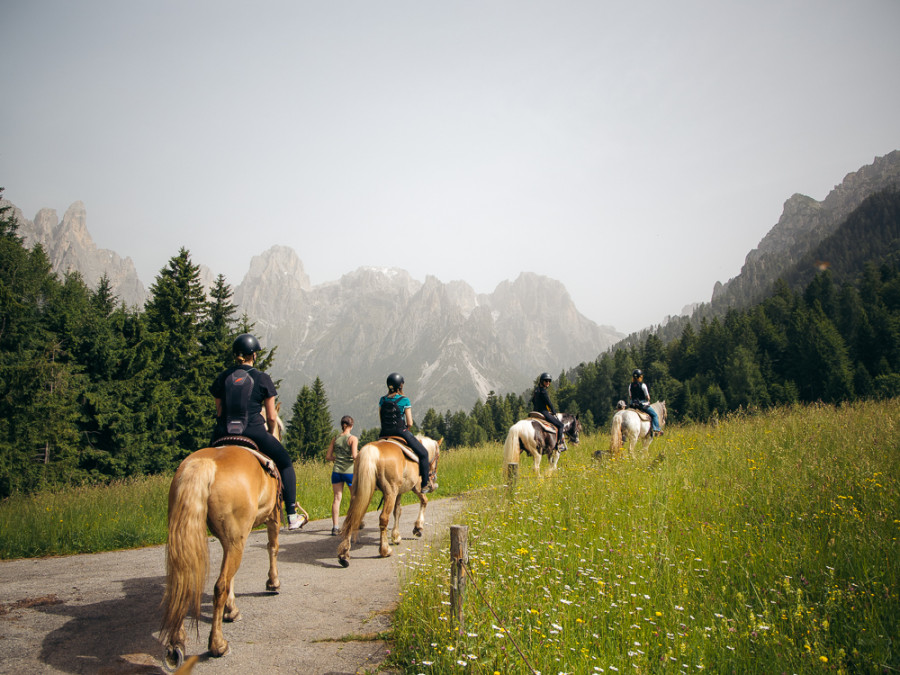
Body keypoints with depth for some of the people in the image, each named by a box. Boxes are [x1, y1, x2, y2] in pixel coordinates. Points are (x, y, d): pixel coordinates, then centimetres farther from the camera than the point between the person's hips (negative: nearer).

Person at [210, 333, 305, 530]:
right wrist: (270, 434, 20)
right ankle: (292, 516, 14)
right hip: (254, 432, -3)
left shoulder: (222, 377, 7)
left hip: (223, 435, 3)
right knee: (285, 462, 17)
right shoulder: (262, 378, 0)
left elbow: (219, 411, 11)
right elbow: (271, 417, 1)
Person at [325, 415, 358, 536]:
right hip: (349, 471, -3)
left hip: (336, 471, 3)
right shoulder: (353, 439, -8)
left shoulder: (335, 439, 6)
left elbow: (328, 457, 6)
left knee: (337, 498, 3)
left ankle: (335, 527, -2)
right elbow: (354, 456, -18)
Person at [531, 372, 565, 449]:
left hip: (536, 413, 10)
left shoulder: (536, 390, 12)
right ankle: (558, 443, -4)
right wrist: (554, 412, 2)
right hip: (544, 413, -10)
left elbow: (533, 400, 22)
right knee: (560, 425, 0)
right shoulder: (543, 391, -16)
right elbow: (549, 403, -13)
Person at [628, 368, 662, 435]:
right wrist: (647, 401, 13)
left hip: (634, 405, 5)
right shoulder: (643, 385, -14)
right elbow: (647, 397, -7)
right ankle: (656, 429, 4)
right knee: (654, 415, 9)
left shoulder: (630, 386, 1)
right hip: (643, 404, -5)